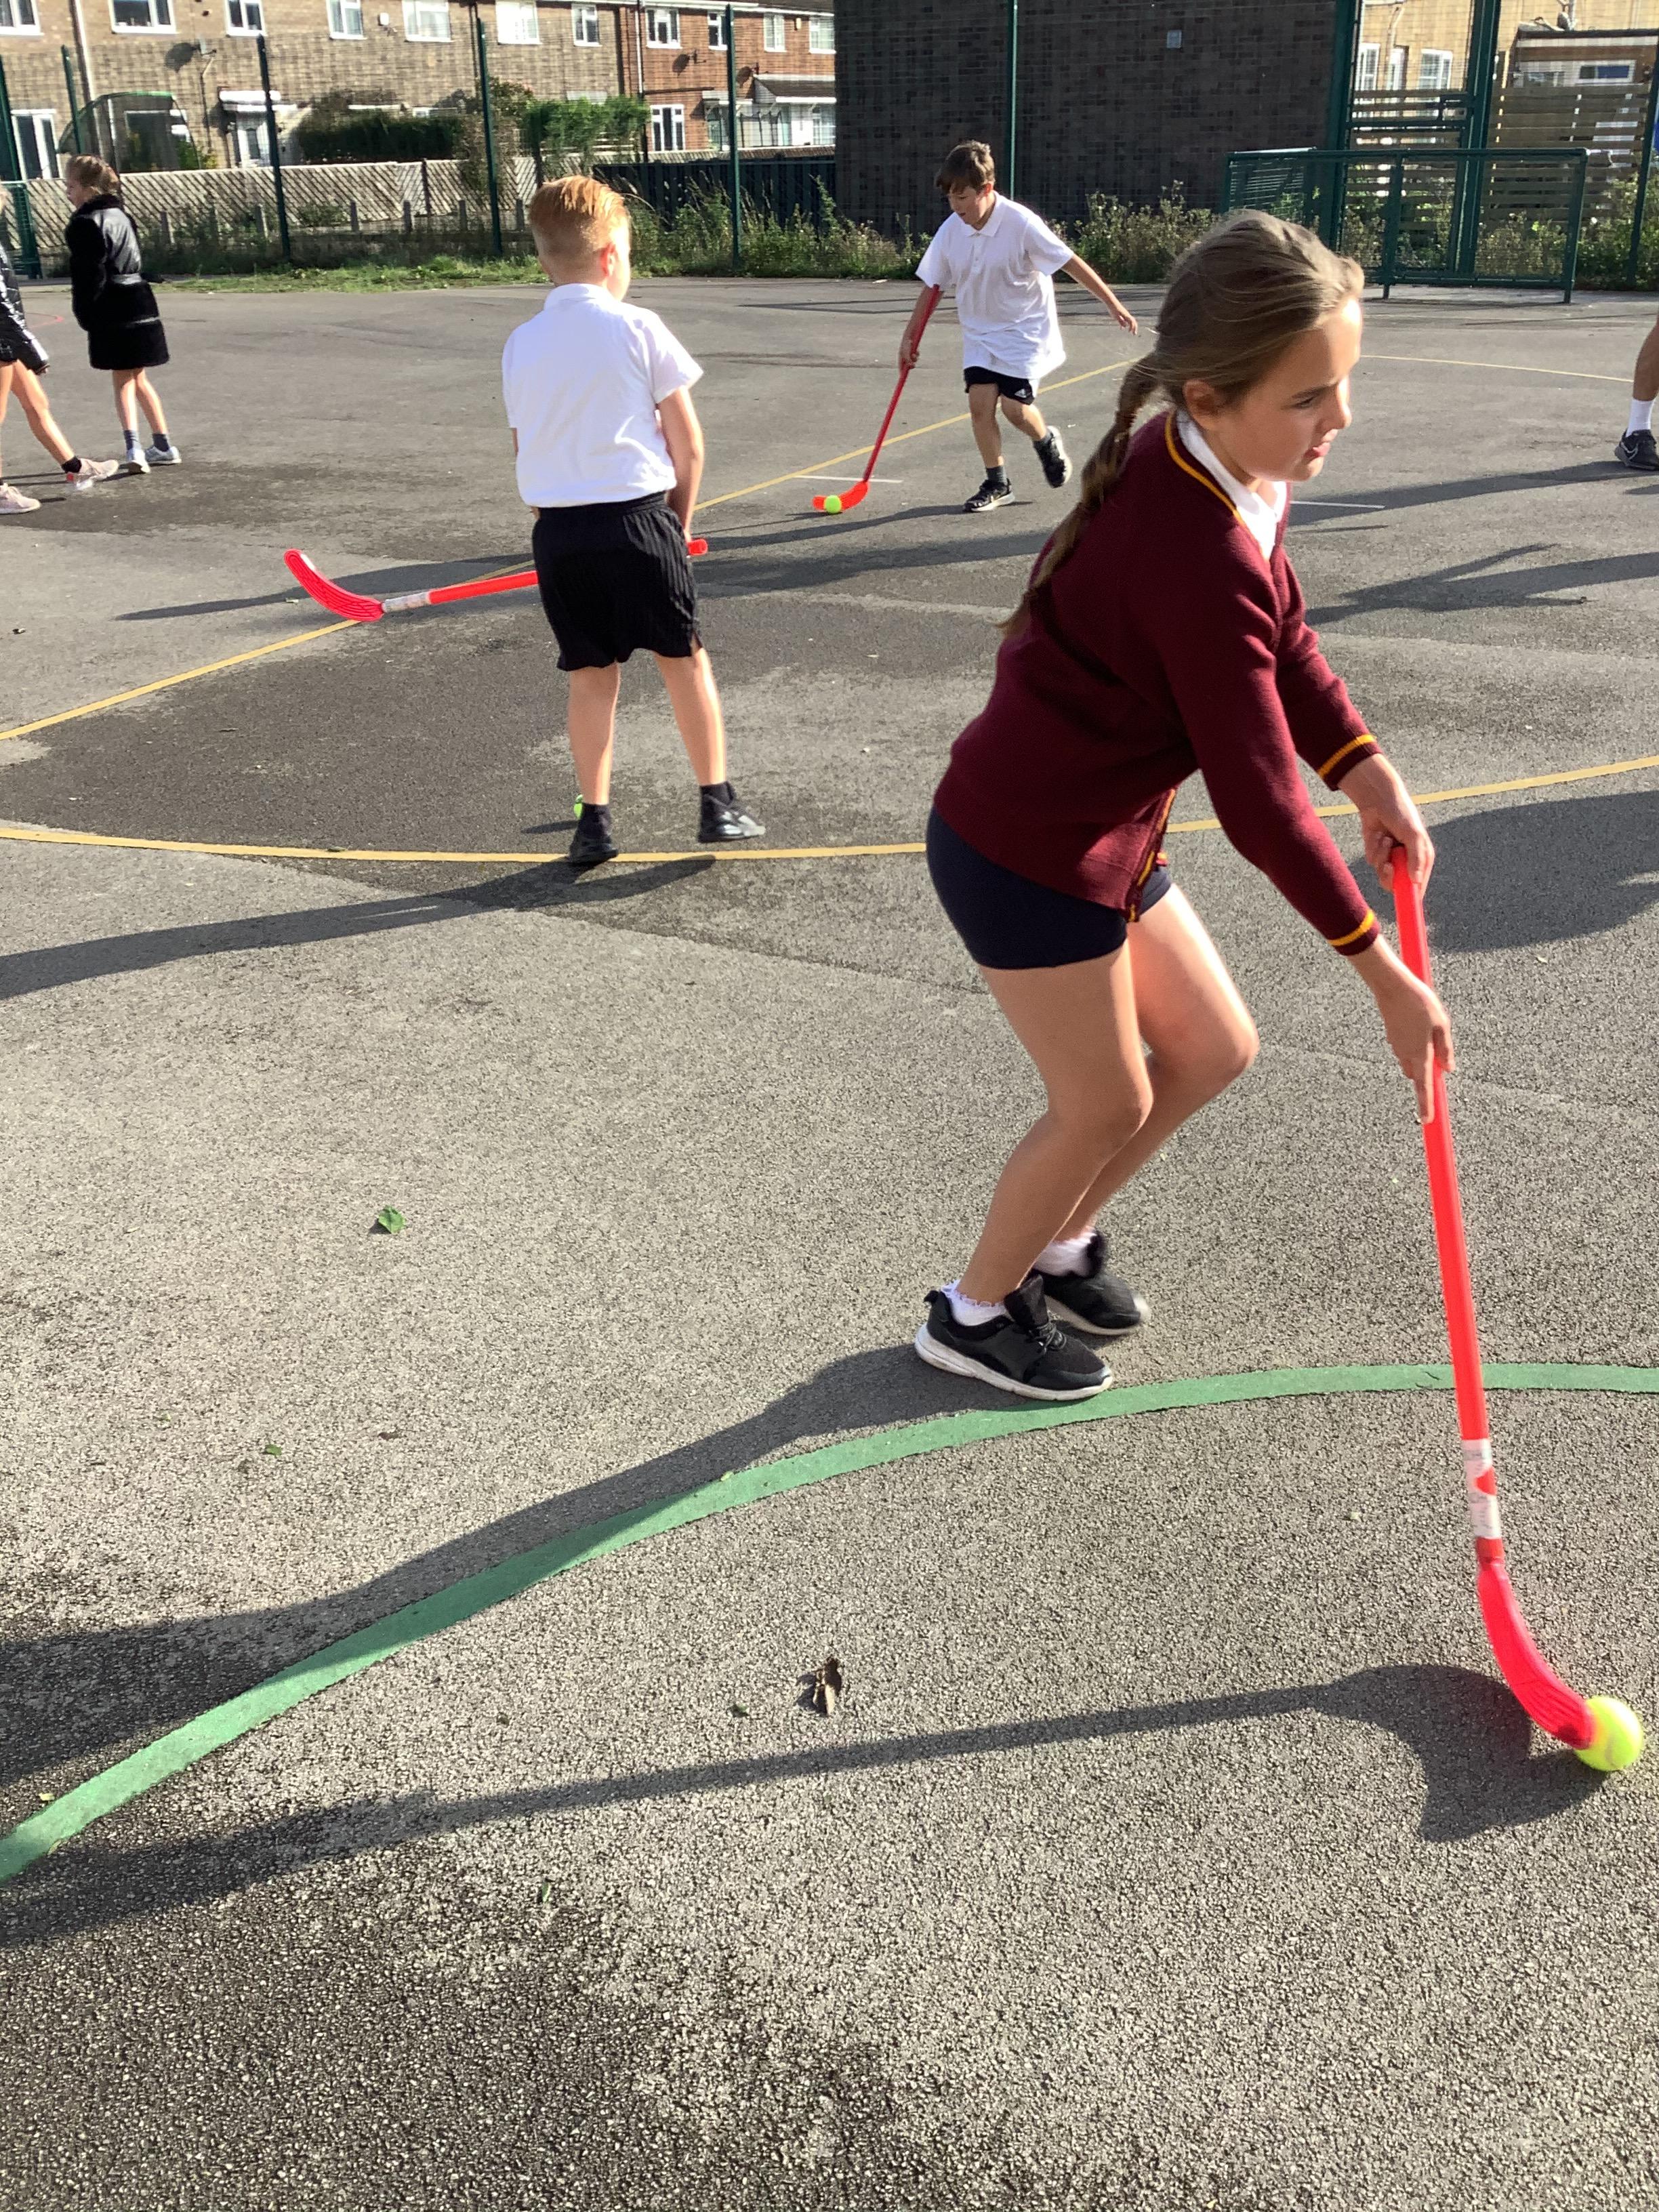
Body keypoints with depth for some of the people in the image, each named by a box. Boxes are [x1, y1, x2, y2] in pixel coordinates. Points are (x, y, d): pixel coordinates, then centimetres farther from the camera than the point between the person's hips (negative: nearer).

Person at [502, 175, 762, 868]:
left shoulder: (520, 345, 8)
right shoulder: (638, 328, -4)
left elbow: (526, 450, 11)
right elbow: (687, 444, -2)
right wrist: (680, 519, 10)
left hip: (557, 530, 4)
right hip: (636, 517, -3)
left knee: (591, 674, 11)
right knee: (685, 659, 9)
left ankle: (595, 822, 12)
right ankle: (718, 804, 13)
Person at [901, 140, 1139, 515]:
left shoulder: (1021, 224, -20)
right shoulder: (951, 230, -6)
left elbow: (1072, 264, -15)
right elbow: (933, 286, 7)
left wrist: (1114, 305, -14)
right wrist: (910, 336, 6)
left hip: (1026, 329, -4)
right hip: (980, 331, 4)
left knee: (1015, 407, -15)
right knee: (980, 402, -10)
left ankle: (1046, 442, 20)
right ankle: (997, 484, 7)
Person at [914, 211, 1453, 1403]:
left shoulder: (1215, 466, -3)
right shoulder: (1202, 560, -32)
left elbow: (1284, 641, 8)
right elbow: (1260, 804, -28)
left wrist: (1366, 766, -11)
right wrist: (1387, 973, -19)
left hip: (1108, 834, 9)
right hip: (1029, 855, -9)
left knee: (1212, 1049, 16)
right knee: (1107, 1103, 6)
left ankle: (1060, 1242, 37)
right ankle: (975, 1313, 30)